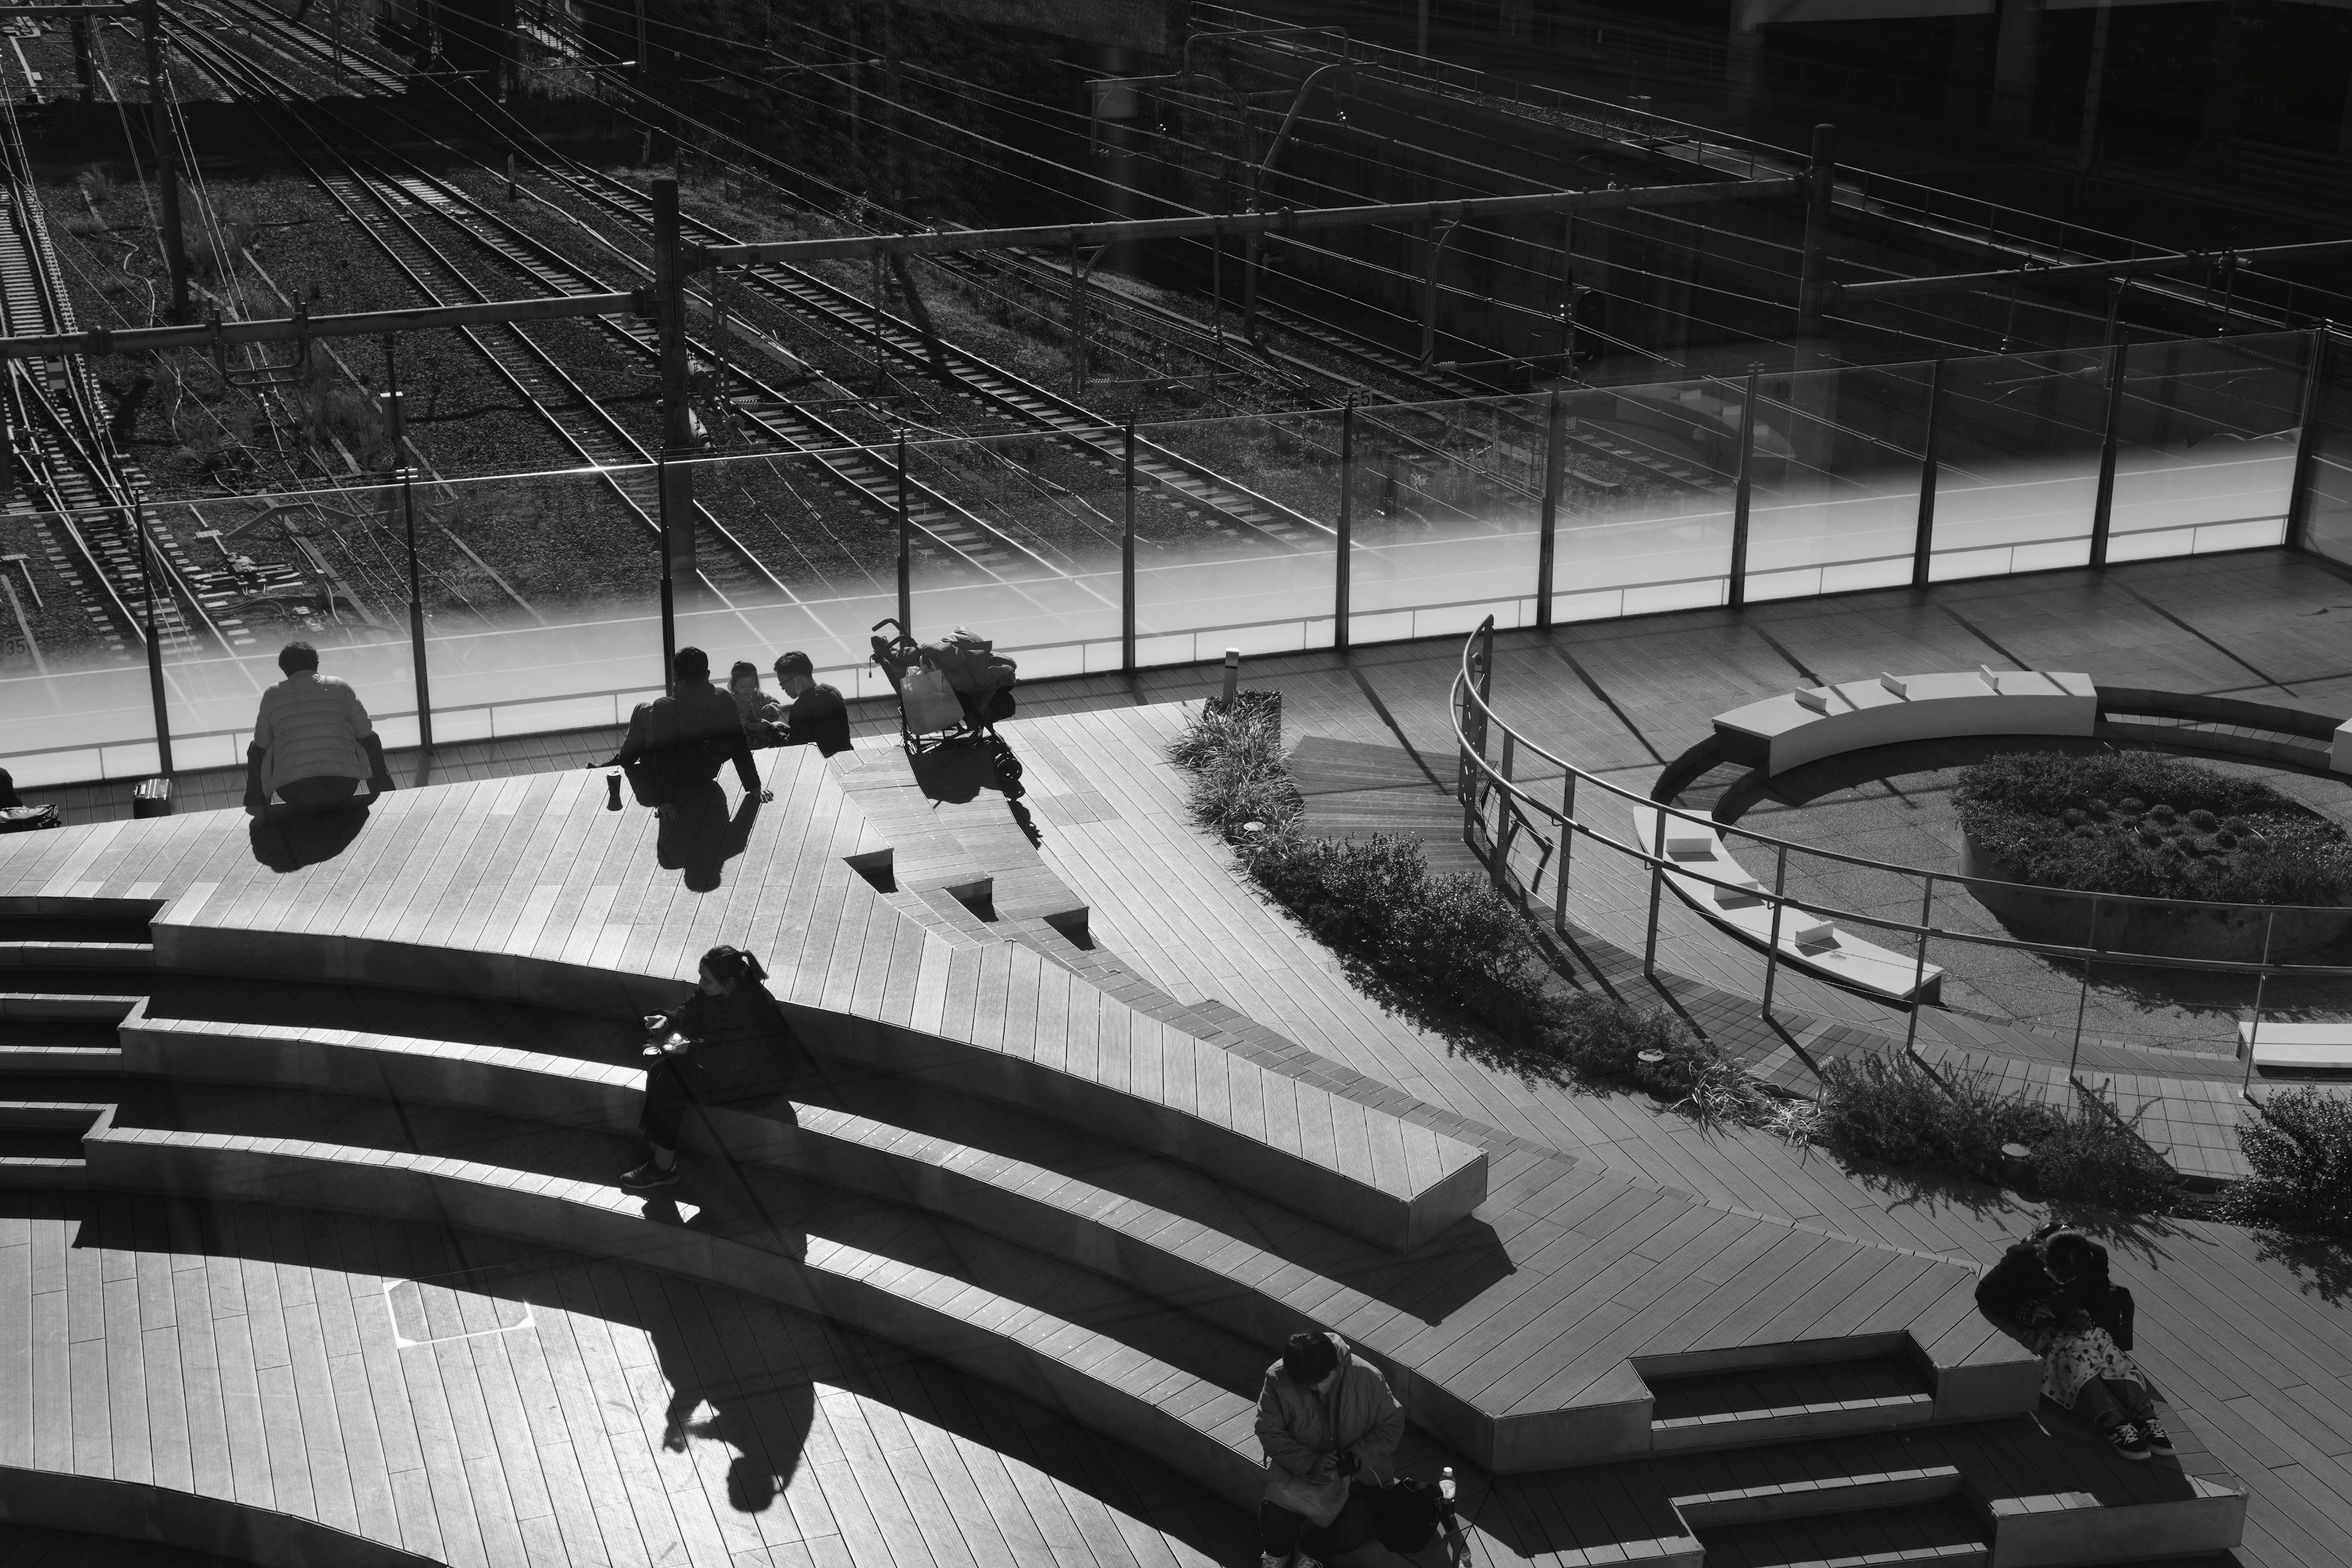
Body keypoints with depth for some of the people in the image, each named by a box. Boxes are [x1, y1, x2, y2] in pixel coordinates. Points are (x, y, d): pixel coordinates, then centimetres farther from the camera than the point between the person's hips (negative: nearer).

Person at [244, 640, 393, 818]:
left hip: (293, 794, 0)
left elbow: (262, 745, 17)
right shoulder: (339, 688, 9)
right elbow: (366, 736, 13)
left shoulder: (272, 695, 8)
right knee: (372, 738, 33)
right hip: (343, 787, 0)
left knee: (254, 749, 31)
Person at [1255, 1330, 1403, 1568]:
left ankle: (1304, 1546, 13)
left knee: (1354, 1535, -19)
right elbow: (1270, 1433, -13)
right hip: (1298, 1466, 0)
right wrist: (1310, 1463, -25)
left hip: (1355, 1468, 1)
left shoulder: (1368, 1378, -19)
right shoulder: (1277, 1379, -20)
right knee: (1276, 1522, -23)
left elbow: (1392, 1424, -7)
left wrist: (1358, 1457, -21)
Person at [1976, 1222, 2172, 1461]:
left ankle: (2144, 1415, -44)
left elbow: (2100, 1296, 4)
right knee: (2073, 1351, -33)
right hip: (2039, 1329, -4)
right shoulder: (2022, 1260, -23)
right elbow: (1986, 1294, -13)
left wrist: (2082, 1312, -17)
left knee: (2106, 1349, -27)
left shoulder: (2095, 1257, -14)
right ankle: (2112, 1423, -52)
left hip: (2075, 1324, 4)